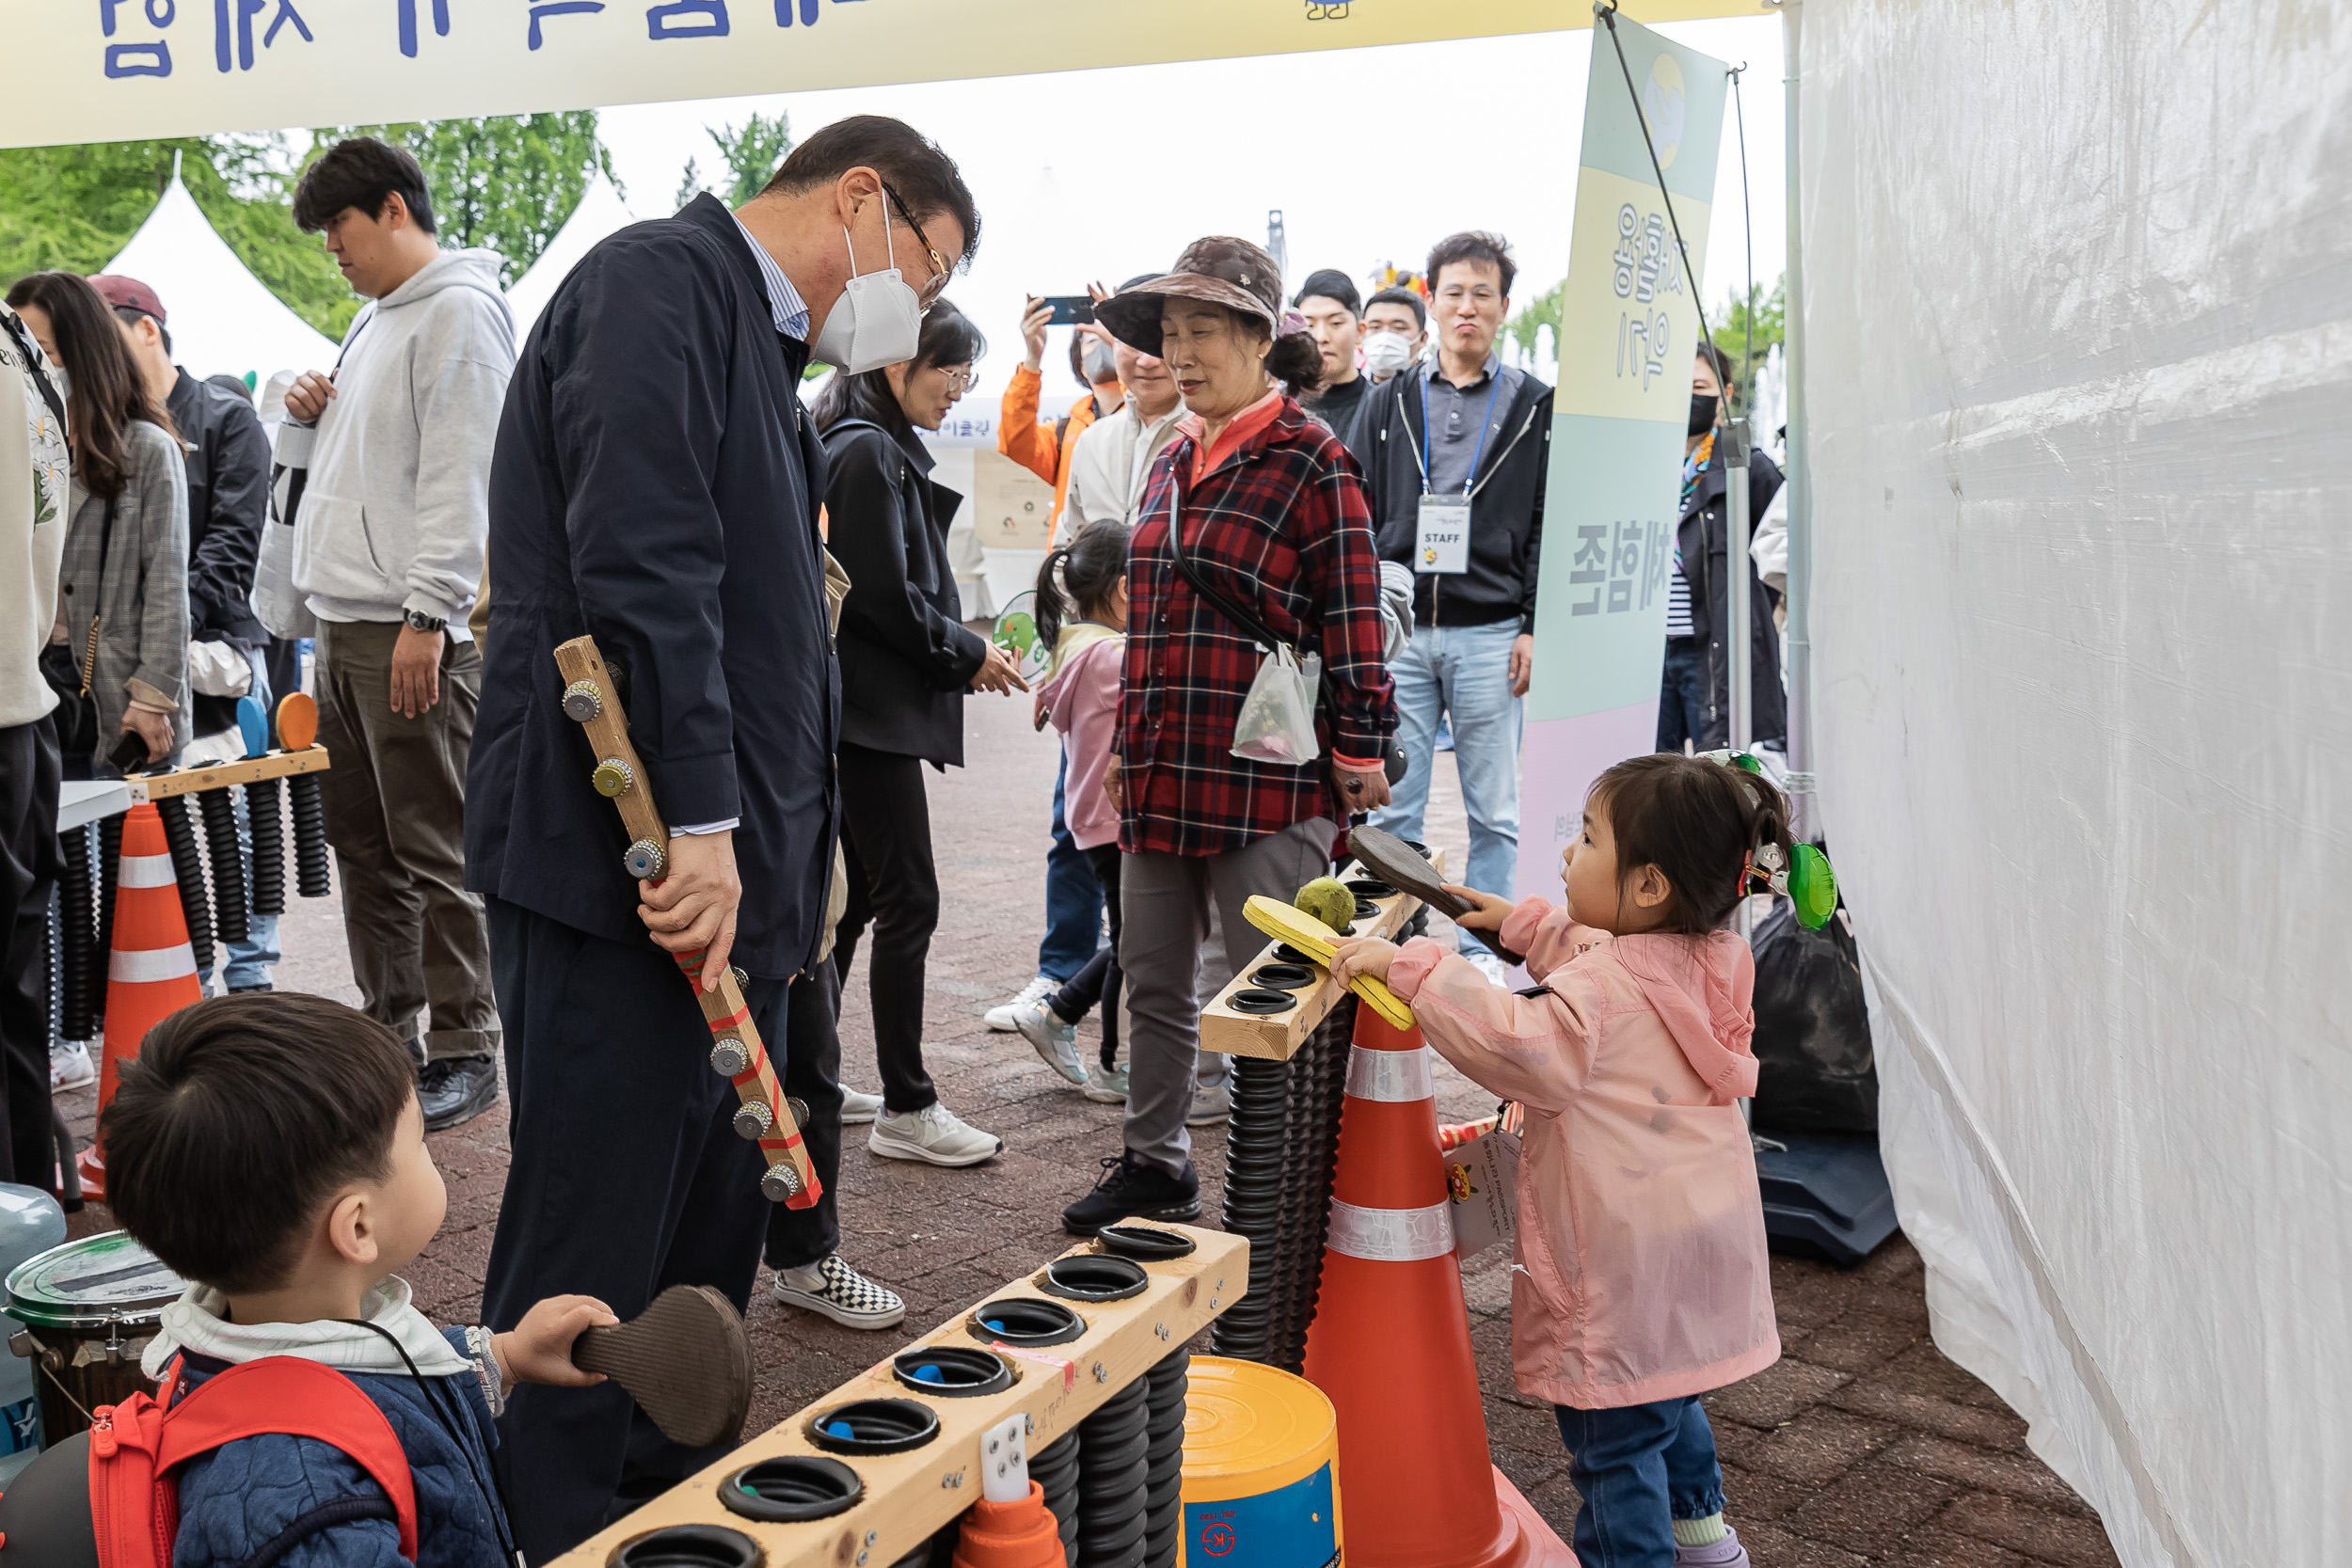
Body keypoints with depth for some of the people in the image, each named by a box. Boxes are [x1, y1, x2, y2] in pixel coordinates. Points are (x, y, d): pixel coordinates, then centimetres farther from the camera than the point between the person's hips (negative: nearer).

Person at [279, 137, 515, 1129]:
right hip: (341, 623, 10)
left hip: (411, 632, -10)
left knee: (435, 852, -5)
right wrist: (304, 420, 9)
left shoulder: (460, 311, -7)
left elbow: (459, 477, -16)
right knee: (362, 842, 13)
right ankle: (388, 1030, 23)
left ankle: (464, 1049, 2)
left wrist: (427, 614, -21)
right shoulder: (372, 322, 22)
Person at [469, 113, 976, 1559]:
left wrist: (791, 857, 17)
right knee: (588, 1262, -1)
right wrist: (699, 822, -24)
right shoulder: (661, 280, -8)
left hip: (725, 873, 10)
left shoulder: (762, 353, 22)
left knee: (714, 1237, 17)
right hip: (626, 864, -10)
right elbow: (642, 562, -21)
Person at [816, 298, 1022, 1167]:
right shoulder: (869, 452, -14)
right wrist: (969, 655, -8)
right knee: (909, 901, -5)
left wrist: (961, 649, 9)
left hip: (863, 704, 10)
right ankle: (906, 1110, 2)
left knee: (852, 895, 15)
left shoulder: (872, 446, 17)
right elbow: (886, 596, -19)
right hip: (873, 707, -10)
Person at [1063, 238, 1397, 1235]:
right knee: (1153, 979, 16)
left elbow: (1351, 619, -9)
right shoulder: (1173, 461, 14)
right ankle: (1156, 1163, 32)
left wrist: (1358, 756, -10)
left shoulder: (1309, 463, -8)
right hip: (1163, 772, 8)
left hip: (1268, 781, -8)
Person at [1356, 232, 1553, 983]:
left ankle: (1482, 949, 15)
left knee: (1493, 812, 4)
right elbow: (1361, 519, 10)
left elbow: (1548, 526, 3)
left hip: (1489, 635, -1)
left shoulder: (1533, 406, 6)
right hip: (1398, 631, 1)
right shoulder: (1391, 403, 11)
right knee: (1391, 808, 3)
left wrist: (1534, 627, -5)